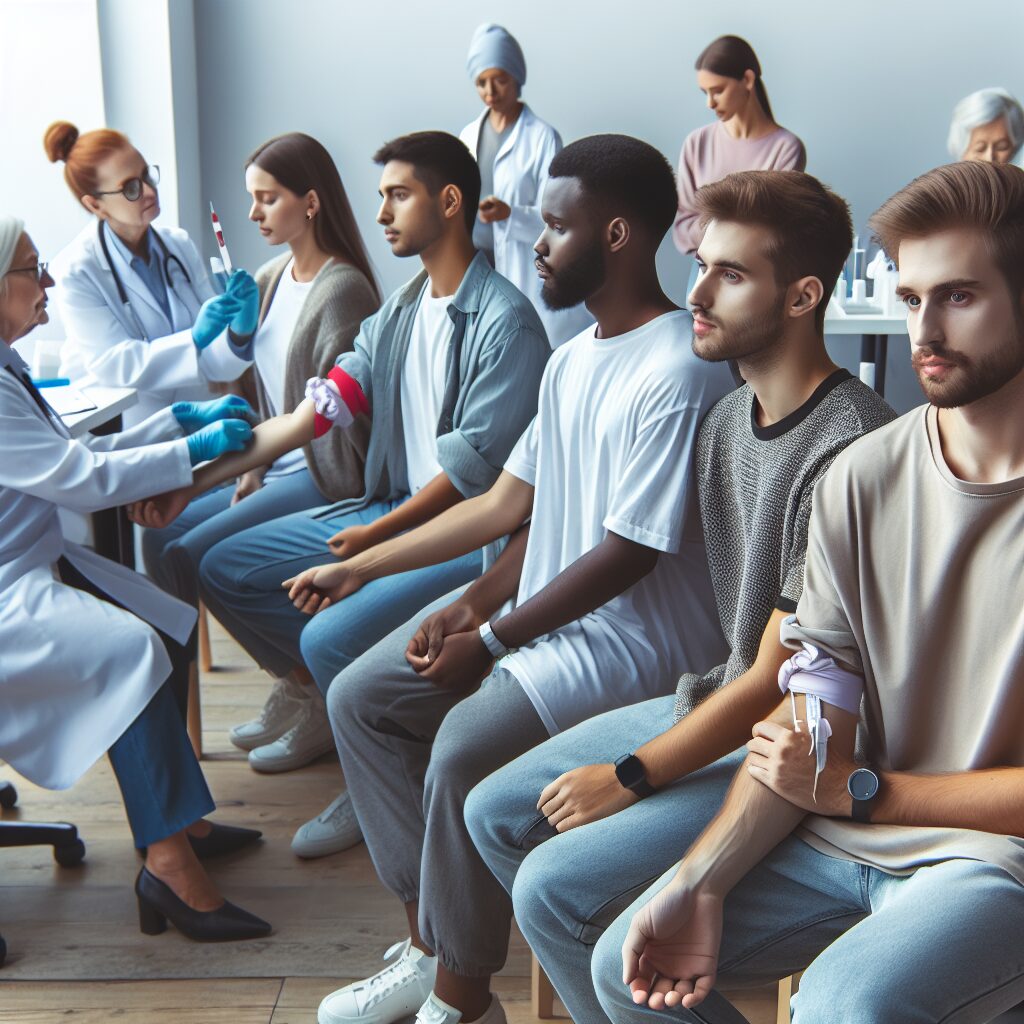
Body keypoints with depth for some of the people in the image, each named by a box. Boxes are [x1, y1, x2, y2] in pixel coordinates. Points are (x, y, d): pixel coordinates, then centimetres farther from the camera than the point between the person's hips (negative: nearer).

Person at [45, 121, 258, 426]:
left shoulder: (179, 244, 2)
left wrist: (238, 333, -23)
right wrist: (195, 338, -28)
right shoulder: (76, 271, -11)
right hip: (118, 430, -3)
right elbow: (114, 365, -17)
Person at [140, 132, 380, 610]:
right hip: (277, 464, 8)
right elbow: (262, 389, 13)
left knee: (189, 554, -16)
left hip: (322, 477, -8)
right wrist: (254, 469, 5)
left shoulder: (342, 288, -17)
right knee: (160, 536, 0)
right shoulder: (270, 279, 9)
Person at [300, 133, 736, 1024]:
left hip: (638, 635, -10)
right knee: (359, 697, 2)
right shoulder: (573, 359, 11)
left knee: (466, 746, -29)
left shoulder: (678, 374, -19)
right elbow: (510, 507, 13)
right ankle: (428, 947, 10)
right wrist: (357, 568, 6)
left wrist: (489, 637, -14)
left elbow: (627, 555, -21)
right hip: (542, 609, 10)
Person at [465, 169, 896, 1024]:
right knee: (495, 814, 8)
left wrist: (628, 778, -11)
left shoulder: (847, 453, -25)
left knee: (554, 883, -18)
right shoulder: (729, 416, 4)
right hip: (713, 701, 9)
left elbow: (775, 682, -21)